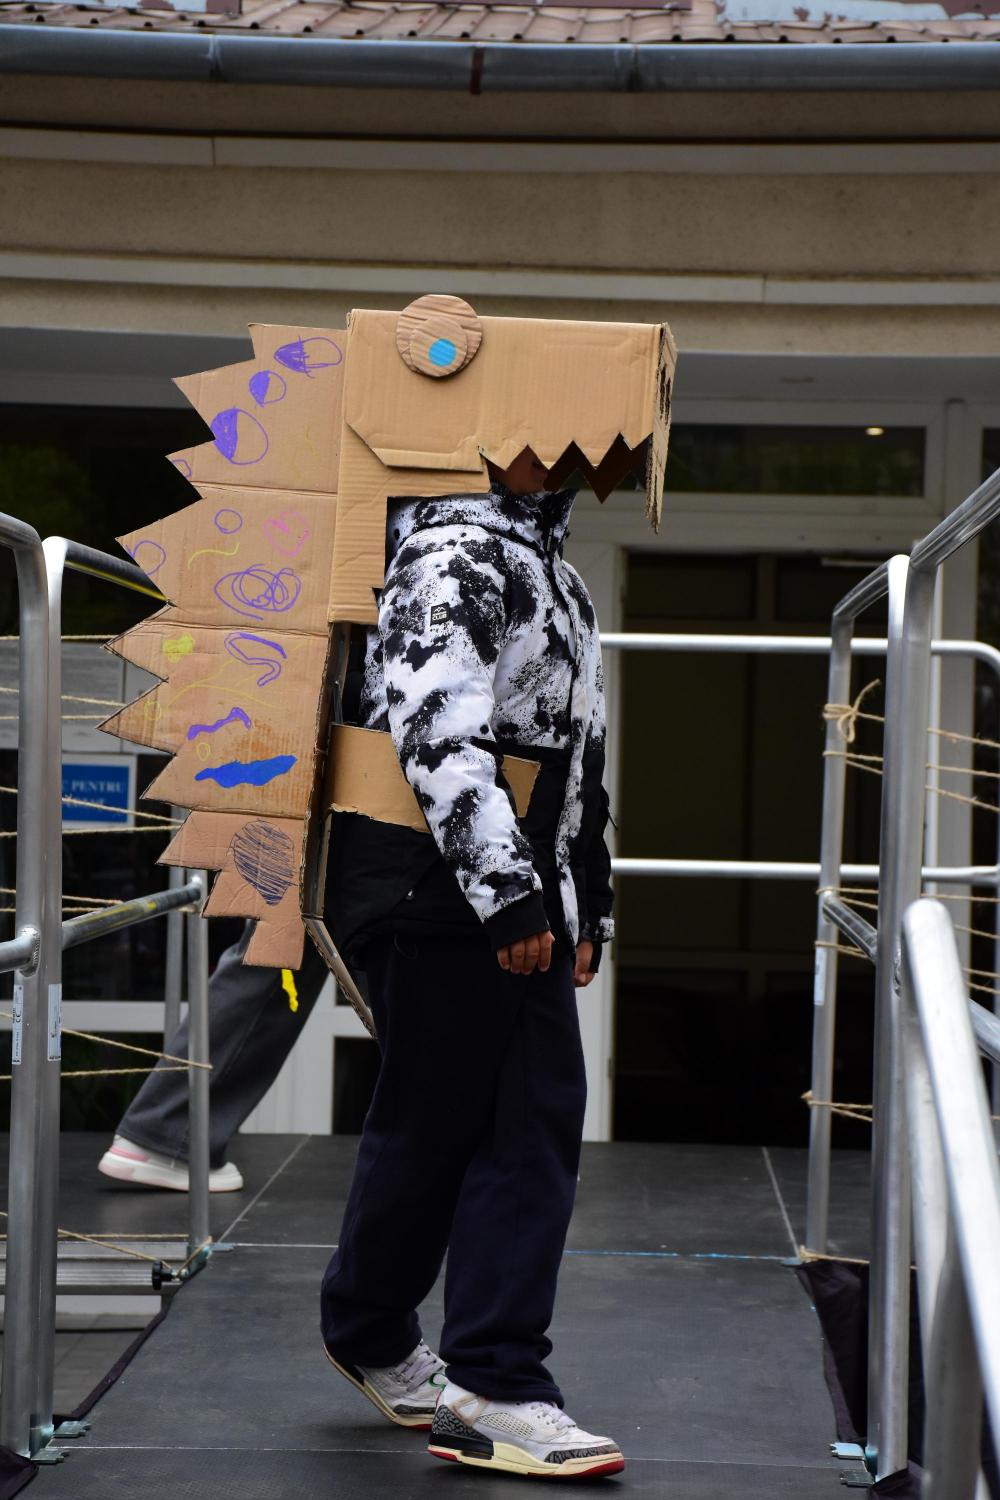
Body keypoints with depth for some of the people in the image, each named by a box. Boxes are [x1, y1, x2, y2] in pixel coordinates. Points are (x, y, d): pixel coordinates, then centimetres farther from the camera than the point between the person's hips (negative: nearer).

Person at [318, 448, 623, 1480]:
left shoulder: (536, 558, 21)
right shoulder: (455, 554, -11)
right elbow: (438, 735, -23)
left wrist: (582, 905, 24)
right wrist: (509, 892, -25)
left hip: (520, 903, 9)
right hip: (441, 900, -9)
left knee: (539, 1126, 3)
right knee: (430, 1126, 1)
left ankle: (493, 1391, 5)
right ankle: (367, 1332, 23)